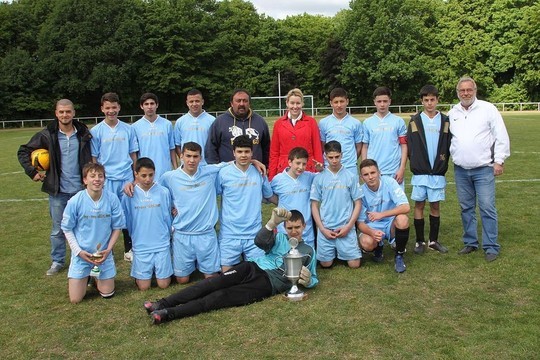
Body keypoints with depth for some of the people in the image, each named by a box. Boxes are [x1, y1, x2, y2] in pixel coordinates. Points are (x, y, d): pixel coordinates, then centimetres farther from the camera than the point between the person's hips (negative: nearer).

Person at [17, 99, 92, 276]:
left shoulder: (83, 134, -1)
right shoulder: (47, 135, -4)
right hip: (57, 191, 0)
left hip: (80, 189, 0)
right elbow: (23, 151, 4)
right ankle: (57, 261, 26)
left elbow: (91, 158, 8)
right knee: (57, 229, 10)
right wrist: (32, 171, -5)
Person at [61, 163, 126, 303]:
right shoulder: (75, 201, -16)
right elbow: (67, 229, -3)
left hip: (104, 254, 1)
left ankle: (96, 276, 40)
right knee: (75, 299, 3)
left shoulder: (112, 199, -14)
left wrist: (108, 250, -11)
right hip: (81, 254, -1)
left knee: (108, 294, 10)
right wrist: (79, 251, -12)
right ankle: (85, 278, 34)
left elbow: (117, 227, -2)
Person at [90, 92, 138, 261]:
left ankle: (129, 250, 23)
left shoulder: (128, 129, 5)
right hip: (106, 180, -2)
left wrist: (136, 177, 7)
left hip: (127, 178, 2)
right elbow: (93, 158, 2)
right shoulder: (96, 131, 0)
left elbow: (133, 155, 9)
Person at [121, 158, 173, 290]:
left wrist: (165, 235, 9)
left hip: (162, 245, 0)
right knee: (144, 287, 3)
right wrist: (136, 237, 12)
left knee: (163, 284, 4)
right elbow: (127, 221, 5)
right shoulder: (129, 195, -6)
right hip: (141, 246, 0)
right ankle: (138, 269, 32)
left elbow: (168, 218, 5)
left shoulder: (164, 192, -6)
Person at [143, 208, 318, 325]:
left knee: (223, 296, -23)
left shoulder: (308, 251, 17)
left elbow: (313, 279, 20)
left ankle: (169, 314, -33)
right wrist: (273, 222, -22)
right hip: (254, 267, 3)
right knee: (214, 282, -23)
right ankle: (163, 303, -26)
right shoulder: (280, 238, 18)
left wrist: (307, 280, -6)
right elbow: (260, 241, -3)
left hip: (269, 283, -2)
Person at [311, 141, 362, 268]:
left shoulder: (350, 176, -1)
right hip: (325, 228, 1)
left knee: (354, 264, -4)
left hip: (346, 228, 0)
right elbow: (314, 205, 4)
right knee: (326, 263, 0)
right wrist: (322, 229, -5)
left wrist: (349, 226, -7)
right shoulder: (319, 178, 0)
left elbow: (358, 203, 3)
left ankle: (341, 251, 26)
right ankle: (333, 251, 32)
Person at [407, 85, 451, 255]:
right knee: (419, 205, 4)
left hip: (438, 172, 1)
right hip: (419, 172, -1)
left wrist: (443, 163, -6)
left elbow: (449, 146, 4)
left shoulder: (445, 121, 4)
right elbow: (409, 146, 1)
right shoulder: (415, 121, 2)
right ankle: (420, 241, 14)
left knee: (435, 206, 8)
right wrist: (415, 164, -5)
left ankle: (434, 240, 20)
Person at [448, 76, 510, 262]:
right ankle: (470, 243, 24)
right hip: (460, 170, 4)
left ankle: (491, 247, 5)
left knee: (487, 208, -5)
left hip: (483, 169, -4)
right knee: (466, 208, 12)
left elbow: (501, 136, -4)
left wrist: (499, 160, -8)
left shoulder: (488, 109, -3)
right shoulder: (452, 113, 8)